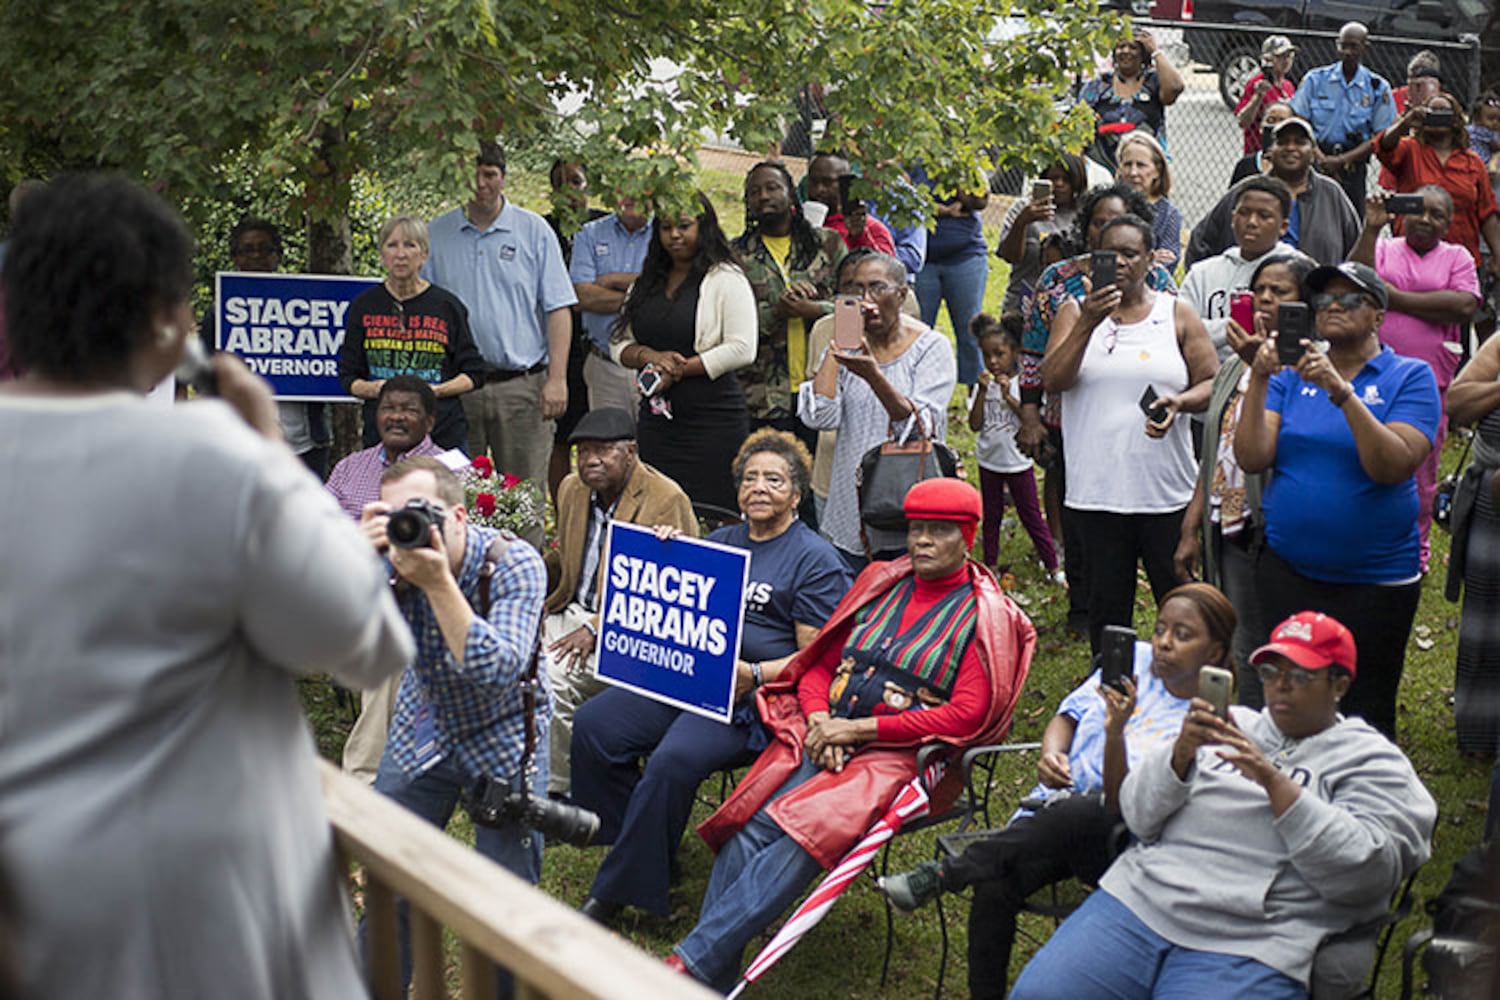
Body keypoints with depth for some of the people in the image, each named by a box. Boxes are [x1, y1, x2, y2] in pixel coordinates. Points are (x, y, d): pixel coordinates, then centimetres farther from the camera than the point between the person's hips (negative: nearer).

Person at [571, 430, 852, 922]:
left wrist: (754, 676, -21)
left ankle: (618, 890, -17)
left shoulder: (816, 560, 0)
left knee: (673, 761, -30)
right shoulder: (720, 541, 20)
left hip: (752, 696, -7)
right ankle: (636, 847, 1)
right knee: (594, 726, -13)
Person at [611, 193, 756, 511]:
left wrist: (679, 370, -14)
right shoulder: (647, 282, 16)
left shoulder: (726, 279, -3)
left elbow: (742, 349, -12)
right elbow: (619, 344, 15)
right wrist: (650, 356, -8)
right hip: (656, 421, 6)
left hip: (712, 422, -6)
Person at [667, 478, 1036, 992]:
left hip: (900, 755, -5)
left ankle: (693, 960, -30)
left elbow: (965, 717, -9)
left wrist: (859, 728, -12)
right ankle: (713, 980, -25)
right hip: (824, 735, 5)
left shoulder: (986, 618, 2)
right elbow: (820, 665, 20)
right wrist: (820, 720, -4)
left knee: (804, 829, -31)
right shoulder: (881, 583, 18)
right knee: (746, 823, -24)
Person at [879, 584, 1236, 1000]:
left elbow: (1122, 805, -14)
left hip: (1111, 845, -3)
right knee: (994, 888, -28)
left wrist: (1116, 732, -30)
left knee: (1079, 812, -39)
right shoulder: (1134, 657, 9)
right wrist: (1051, 755, -8)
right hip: (1052, 814, 4)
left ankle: (944, 875, -27)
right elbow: (1069, 715, 15)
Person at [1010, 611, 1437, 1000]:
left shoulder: (1371, 760, 9)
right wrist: (1181, 751, -7)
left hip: (1250, 948, -4)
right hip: (1140, 901, 4)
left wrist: (1274, 782, -14)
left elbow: (1365, 875, -8)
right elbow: (1139, 817, 12)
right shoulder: (1232, 725, 20)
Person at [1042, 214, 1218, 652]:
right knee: (1107, 606, 8)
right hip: (1097, 489, 0)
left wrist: (1180, 402, -14)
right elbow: (1053, 380, -7)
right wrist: (1088, 324, -18)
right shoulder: (1075, 312, 7)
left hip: (1167, 489, 0)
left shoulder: (1177, 315, 7)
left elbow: (1212, 383, 7)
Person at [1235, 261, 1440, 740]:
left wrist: (1342, 393, -28)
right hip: (1287, 570, 3)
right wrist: (1258, 381, -18)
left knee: (1366, 715, 8)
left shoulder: (1410, 377, -3)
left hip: (1375, 579, -3)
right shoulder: (1290, 374, 6)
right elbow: (1253, 458, -6)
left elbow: (1394, 466, -19)